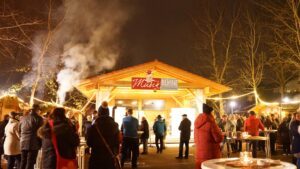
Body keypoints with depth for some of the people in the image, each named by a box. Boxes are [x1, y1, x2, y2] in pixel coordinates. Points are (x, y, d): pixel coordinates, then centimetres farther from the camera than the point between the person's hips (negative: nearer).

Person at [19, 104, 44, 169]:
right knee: (30, 164, -2)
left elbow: (19, 130, 17)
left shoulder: (23, 118, 10)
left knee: (23, 163, 15)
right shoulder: (38, 118, -8)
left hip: (23, 143, 6)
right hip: (33, 144, -6)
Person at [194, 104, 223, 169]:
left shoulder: (197, 122, 5)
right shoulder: (210, 123, -15)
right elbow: (219, 139, -12)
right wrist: (219, 132, 6)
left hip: (199, 153, 6)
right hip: (210, 154, -6)